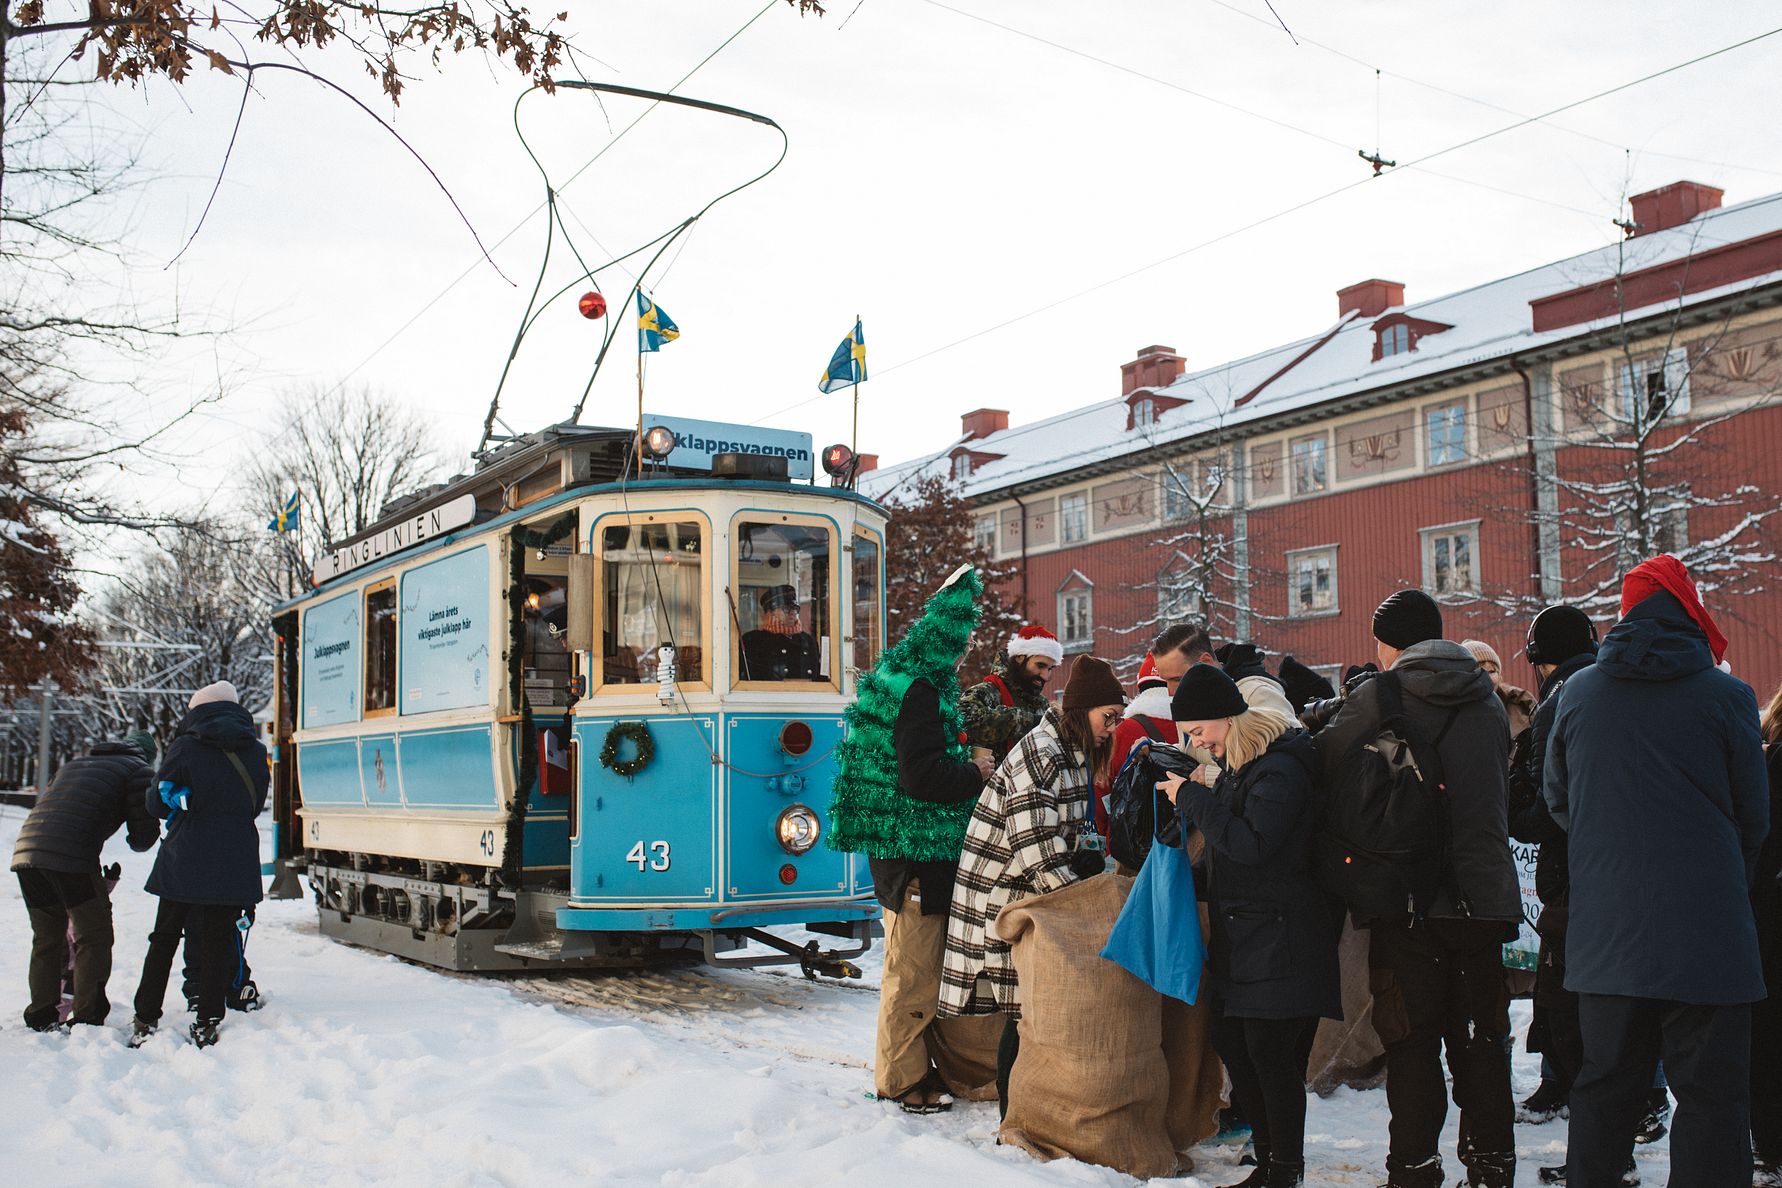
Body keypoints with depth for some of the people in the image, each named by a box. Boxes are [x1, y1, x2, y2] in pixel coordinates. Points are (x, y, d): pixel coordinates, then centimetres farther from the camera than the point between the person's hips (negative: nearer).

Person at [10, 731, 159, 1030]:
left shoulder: (73, 764, 32)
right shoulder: (139, 770, 11)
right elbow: (145, 833, 5)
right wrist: (135, 842, 29)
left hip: (26, 848, 7)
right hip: (72, 856, -6)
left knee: (46, 938, 20)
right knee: (94, 937, 5)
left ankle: (41, 1016, 23)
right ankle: (87, 1018, 2)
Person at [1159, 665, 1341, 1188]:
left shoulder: (1281, 766, -17)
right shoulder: (1238, 766, 14)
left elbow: (1252, 843, -25)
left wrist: (1193, 800, -18)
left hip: (1279, 939, -10)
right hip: (1240, 936, 10)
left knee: (1271, 1052, -6)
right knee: (1230, 1043, 10)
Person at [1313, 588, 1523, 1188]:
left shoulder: (1376, 697, -9)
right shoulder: (1488, 699, 9)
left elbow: (1324, 772, -4)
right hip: (1486, 894, 4)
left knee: (1413, 1043, 4)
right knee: (1481, 1039, 13)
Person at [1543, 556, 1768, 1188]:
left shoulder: (1577, 694, 2)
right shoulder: (1725, 696, -7)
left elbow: (1558, 801, 13)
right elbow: (1754, 813, 4)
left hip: (1604, 937, 4)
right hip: (1705, 934, -4)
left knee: (1604, 1087, 15)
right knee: (1712, 1095, 2)